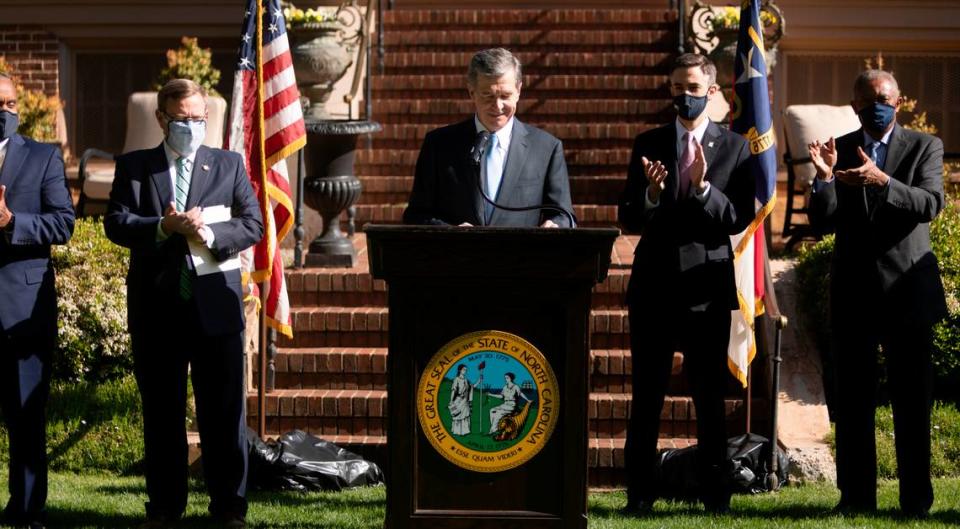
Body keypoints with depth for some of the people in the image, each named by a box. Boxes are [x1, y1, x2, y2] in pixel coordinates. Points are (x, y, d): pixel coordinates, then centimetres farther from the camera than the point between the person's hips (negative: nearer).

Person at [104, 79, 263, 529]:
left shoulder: (229, 165, 10)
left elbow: (253, 225, 3)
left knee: (224, 410, 1)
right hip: (156, 305, 0)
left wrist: (210, 233, -15)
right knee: (160, 412, 6)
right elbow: (116, 223, -3)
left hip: (216, 302, 0)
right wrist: (165, 227, -19)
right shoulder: (133, 167, 8)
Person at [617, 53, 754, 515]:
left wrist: (702, 187, -20)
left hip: (707, 282, -1)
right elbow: (627, 220, 4)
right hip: (654, 282, 1)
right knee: (647, 394, 1)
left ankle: (714, 491, 11)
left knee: (710, 394, 4)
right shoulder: (649, 145, 8)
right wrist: (651, 195, -16)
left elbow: (740, 218, -4)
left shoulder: (734, 148, 4)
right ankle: (640, 493, 5)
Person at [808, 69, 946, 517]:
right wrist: (825, 178, -19)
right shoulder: (839, 150, 7)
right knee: (853, 399, 3)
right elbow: (823, 223, 0)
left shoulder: (924, 147, 4)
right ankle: (856, 496, 8)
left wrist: (883, 181, -29)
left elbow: (930, 203, -13)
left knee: (913, 399, 1)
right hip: (854, 291, 2)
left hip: (908, 290, -1)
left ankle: (916, 498, 7)